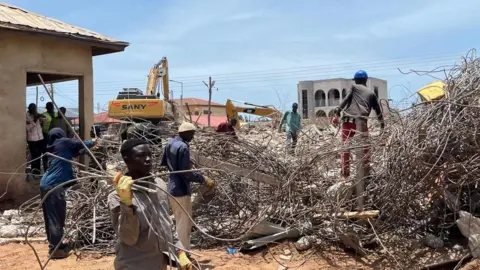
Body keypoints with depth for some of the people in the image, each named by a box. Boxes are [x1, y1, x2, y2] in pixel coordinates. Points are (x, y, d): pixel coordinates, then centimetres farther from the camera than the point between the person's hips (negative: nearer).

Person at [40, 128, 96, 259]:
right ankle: (55, 249, 1)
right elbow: (82, 144, 5)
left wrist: (87, 149, 30)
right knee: (56, 217, -3)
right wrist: (93, 142, 23)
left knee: (51, 216, 15)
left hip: (46, 184, 9)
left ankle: (55, 244, 26)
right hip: (54, 185, -9)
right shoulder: (63, 142, -3)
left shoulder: (52, 147, 19)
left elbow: (73, 152, 28)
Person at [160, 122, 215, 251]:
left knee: (179, 222, 20)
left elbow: (164, 163, 18)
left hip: (172, 188, 9)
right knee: (184, 225, 2)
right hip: (181, 190, -9)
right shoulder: (183, 147, -22)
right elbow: (186, 173, -24)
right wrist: (204, 179, -21)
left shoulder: (170, 143, 6)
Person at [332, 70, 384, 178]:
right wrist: (382, 124, 30)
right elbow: (378, 109, 23)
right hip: (361, 122, 1)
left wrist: (337, 114, -9)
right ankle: (366, 172, 8)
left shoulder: (353, 87, 16)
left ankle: (345, 174, 3)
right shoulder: (371, 93, 22)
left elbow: (345, 100, -1)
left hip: (348, 121, -1)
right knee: (364, 148, 11)